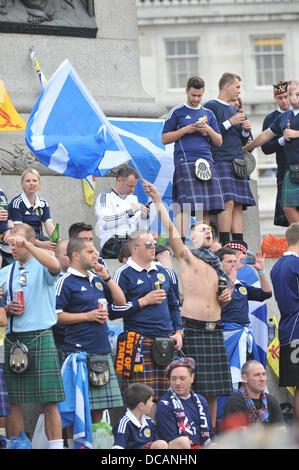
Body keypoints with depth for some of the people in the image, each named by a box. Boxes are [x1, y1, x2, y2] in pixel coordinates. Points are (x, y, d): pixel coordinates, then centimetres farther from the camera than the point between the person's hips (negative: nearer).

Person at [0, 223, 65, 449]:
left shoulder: (42, 267, 2)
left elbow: (54, 265, -24)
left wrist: (26, 245, -29)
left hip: (40, 338, -4)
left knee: (49, 402, -6)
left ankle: (56, 445, -5)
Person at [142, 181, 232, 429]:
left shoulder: (216, 265, 20)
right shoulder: (186, 256, 4)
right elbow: (170, 228, -9)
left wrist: (227, 297, 7)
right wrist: (157, 199, -16)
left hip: (214, 331, 6)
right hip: (192, 328, -6)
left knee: (213, 390, 5)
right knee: (190, 389, -8)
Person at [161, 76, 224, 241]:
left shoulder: (208, 114, 19)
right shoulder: (177, 112, 8)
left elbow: (219, 142, 19)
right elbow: (165, 139, 5)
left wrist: (208, 130, -1)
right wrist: (186, 130, -6)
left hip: (206, 162, 5)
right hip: (185, 161, -4)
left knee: (206, 207, -1)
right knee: (186, 204, -17)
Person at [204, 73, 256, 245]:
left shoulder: (235, 110, 23)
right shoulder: (211, 106, 0)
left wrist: (246, 130, 6)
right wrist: (230, 123, -12)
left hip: (238, 162, 8)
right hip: (221, 161, -8)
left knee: (239, 206, 1)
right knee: (228, 202, -18)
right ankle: (225, 245, -20)